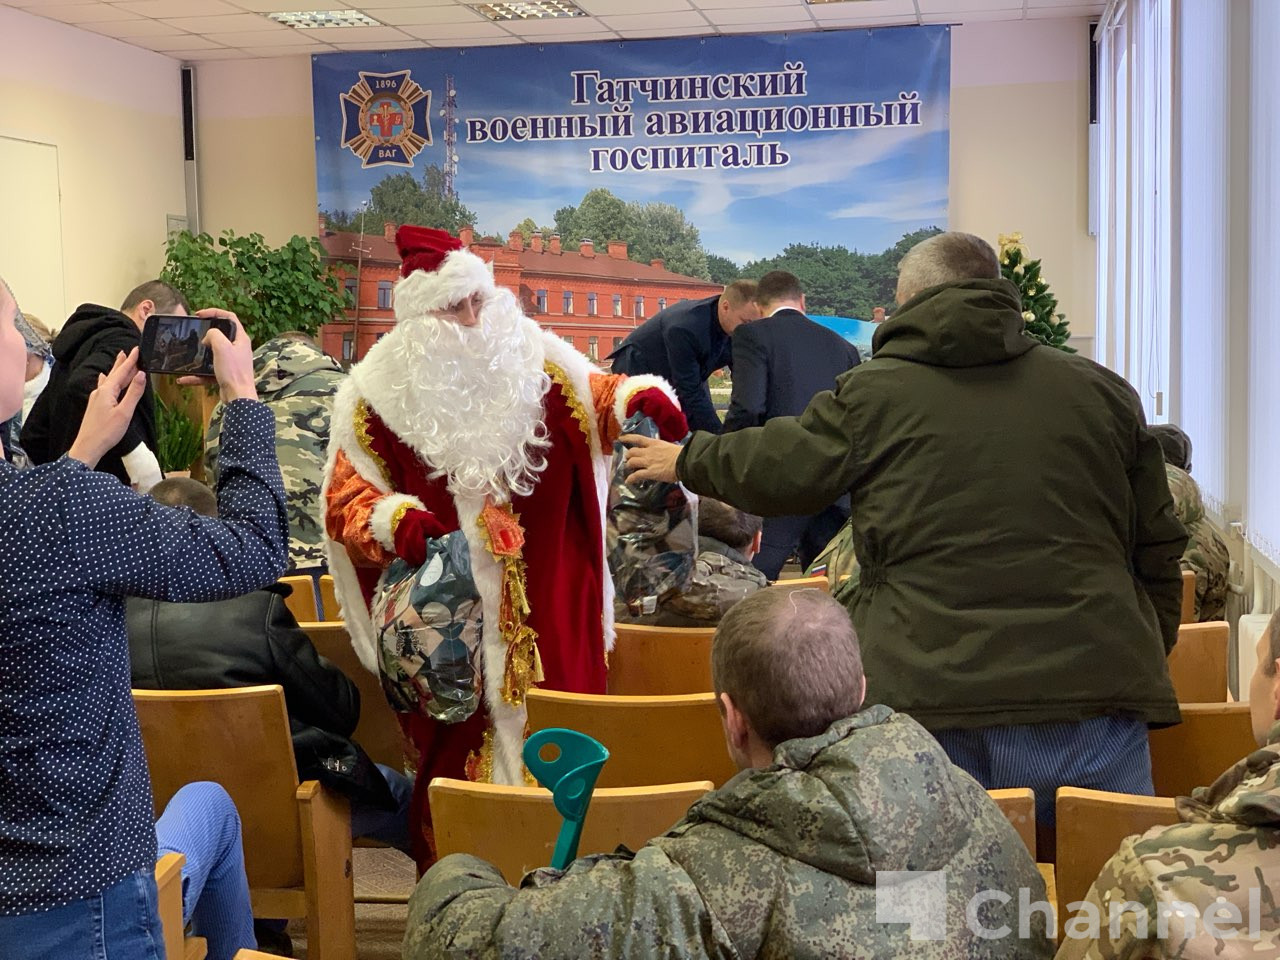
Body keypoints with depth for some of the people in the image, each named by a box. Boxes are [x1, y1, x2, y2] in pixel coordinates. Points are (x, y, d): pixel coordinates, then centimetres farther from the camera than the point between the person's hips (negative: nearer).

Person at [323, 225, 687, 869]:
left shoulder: (530, 359, 2)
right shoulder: (382, 394, -3)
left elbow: (594, 398, 12)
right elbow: (346, 498, -1)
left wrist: (641, 398, -11)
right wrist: (398, 521, -21)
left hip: (547, 607, 2)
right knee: (460, 747, 1)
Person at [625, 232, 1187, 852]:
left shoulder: (872, 393, 5)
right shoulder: (1103, 392, 14)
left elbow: (775, 469, 19)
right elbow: (1157, 550, 16)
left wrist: (686, 461, 39)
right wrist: (1148, 659, 29)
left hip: (929, 695, -2)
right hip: (1090, 693, 2)